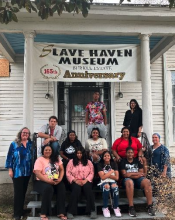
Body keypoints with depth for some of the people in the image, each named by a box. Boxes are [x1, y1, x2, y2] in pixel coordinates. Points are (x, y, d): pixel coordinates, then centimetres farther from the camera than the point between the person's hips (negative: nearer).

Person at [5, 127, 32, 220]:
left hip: (27, 172, 4)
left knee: (23, 191, 11)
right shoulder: (14, 144, -2)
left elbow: (33, 156, 12)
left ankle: (21, 210, 25)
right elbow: (9, 157, -3)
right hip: (17, 171, -4)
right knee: (18, 192, -3)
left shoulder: (30, 144, 8)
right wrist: (10, 169, -8)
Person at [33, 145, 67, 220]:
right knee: (48, 188, -36)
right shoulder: (39, 160, -3)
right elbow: (38, 174, -13)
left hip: (56, 181, 4)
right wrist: (49, 181, -22)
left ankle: (61, 213, -21)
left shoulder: (56, 159, 12)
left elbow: (62, 169, 10)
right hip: (43, 182, -4)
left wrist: (60, 179, -10)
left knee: (62, 187, -27)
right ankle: (43, 214, -25)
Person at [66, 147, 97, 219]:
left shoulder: (88, 162, 12)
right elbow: (68, 173, 1)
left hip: (86, 181, 1)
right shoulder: (71, 161, 9)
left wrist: (86, 180, -12)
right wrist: (75, 180, -13)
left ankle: (92, 210, -30)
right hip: (75, 182, -1)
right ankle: (70, 211, -32)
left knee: (88, 188, -33)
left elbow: (91, 173, 5)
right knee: (76, 188, -35)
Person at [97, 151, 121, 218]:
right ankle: (105, 208, -25)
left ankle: (116, 207, -20)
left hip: (112, 181, 2)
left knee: (115, 187, -35)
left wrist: (106, 175, -10)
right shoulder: (100, 165, -2)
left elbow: (116, 177, -3)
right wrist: (111, 171, -9)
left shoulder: (114, 164, 4)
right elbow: (102, 177, -13)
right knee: (106, 186, -37)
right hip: (104, 182, -1)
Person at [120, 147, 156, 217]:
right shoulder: (123, 161, 6)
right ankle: (131, 208, -37)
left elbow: (142, 173, 6)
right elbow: (124, 174, -5)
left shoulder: (137, 160, 16)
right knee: (130, 182, -40)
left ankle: (150, 206, -28)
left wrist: (131, 174, -9)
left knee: (147, 182, -29)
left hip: (138, 179, 3)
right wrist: (137, 173, -2)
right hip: (127, 179, -3)